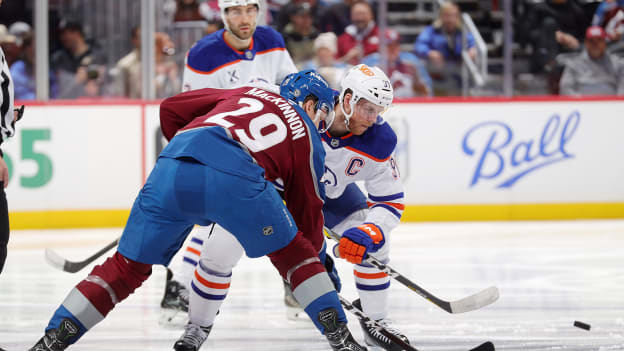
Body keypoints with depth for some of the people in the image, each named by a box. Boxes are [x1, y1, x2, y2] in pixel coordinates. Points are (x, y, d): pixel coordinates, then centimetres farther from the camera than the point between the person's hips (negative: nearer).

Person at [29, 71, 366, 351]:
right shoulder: (307, 137, 29)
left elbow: (171, 108, 31)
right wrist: (321, 261, 44)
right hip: (235, 178, -3)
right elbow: (308, 210, 31)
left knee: (128, 265, 13)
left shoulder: (247, 93, 37)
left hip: (172, 169, 3)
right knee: (292, 253, 21)